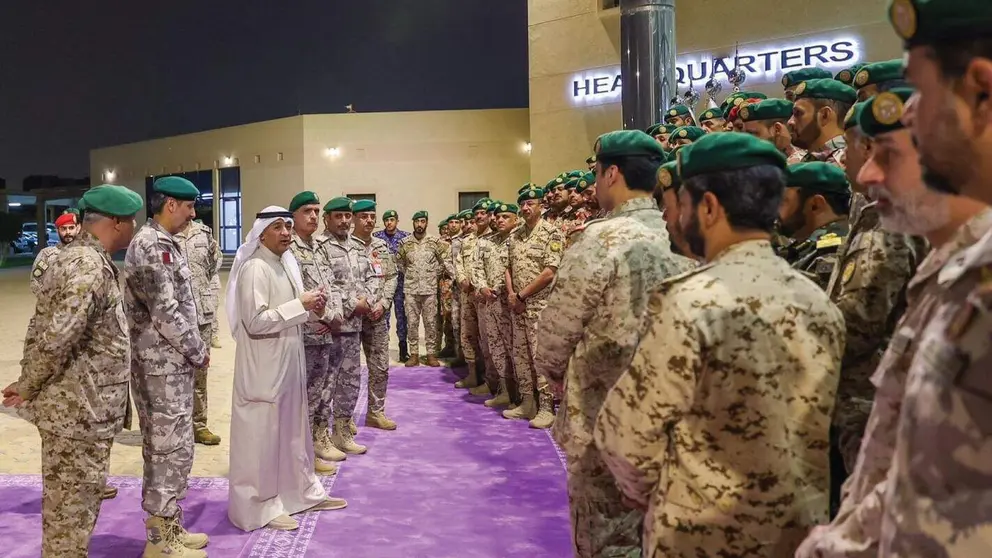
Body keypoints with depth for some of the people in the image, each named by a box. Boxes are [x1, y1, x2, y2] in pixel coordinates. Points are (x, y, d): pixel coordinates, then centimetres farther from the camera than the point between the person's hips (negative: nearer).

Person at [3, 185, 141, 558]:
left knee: (68, 503, 22)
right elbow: (56, 339, -29)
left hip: (75, 406, 10)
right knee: (72, 510, 3)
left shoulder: (72, 257, 11)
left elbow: (42, 327, 15)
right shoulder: (91, 268, -22)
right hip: (79, 411, -10)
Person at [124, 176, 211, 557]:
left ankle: (166, 525, 27)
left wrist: (193, 349, 12)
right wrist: (198, 352, -11)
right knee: (172, 448, -3)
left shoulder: (161, 243, 14)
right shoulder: (152, 245, -17)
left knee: (163, 447, 16)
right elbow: (165, 312, -21)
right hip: (165, 363, -10)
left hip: (168, 360, 10)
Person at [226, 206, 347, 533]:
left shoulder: (288, 264, 11)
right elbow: (255, 322, -24)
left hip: (289, 361, 9)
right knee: (263, 434, 2)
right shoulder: (254, 269, -16)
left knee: (293, 429, 18)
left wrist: (314, 310, -2)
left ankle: (303, 491, 32)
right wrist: (300, 304, -22)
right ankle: (261, 506, 15)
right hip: (264, 366, -9)